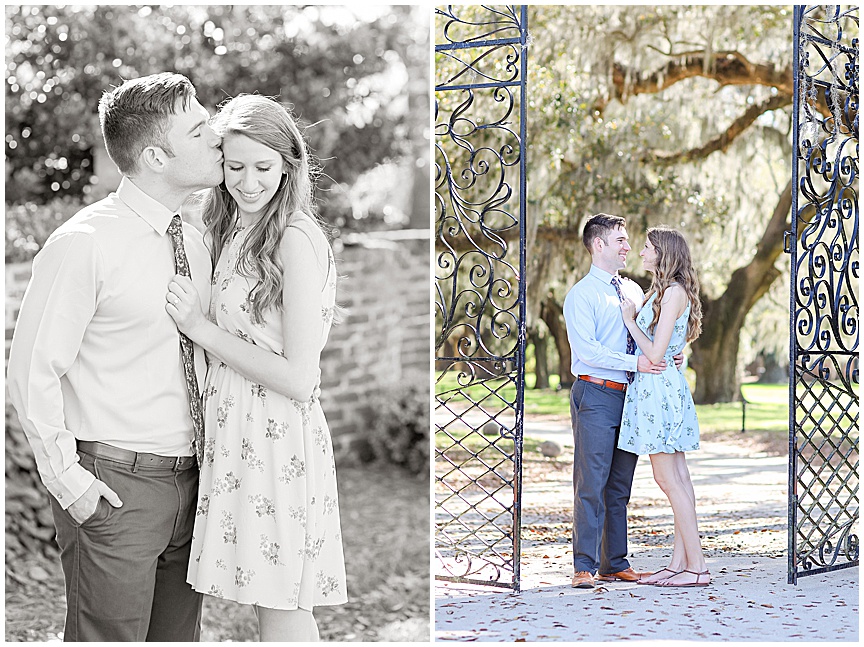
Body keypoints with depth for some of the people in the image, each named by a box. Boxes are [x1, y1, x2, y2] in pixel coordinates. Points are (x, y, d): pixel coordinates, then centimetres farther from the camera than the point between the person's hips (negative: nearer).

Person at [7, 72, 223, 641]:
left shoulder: (196, 243, 10)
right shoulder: (85, 244, -12)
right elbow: (33, 371, -10)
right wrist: (66, 476, -12)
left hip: (189, 481, 7)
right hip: (114, 487, -7)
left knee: (178, 635, 12)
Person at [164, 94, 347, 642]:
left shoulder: (297, 240, -14)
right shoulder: (233, 232, 13)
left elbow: (298, 379, -18)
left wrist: (201, 327, -14)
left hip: (279, 440, -8)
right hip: (237, 435, 8)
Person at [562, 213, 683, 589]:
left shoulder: (633, 291, 17)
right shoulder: (582, 294, -4)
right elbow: (586, 349, -15)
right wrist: (635, 363, -20)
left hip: (630, 395, 7)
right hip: (596, 395, -7)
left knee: (620, 486, 10)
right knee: (591, 484, -7)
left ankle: (615, 564, 16)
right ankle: (585, 566, -4)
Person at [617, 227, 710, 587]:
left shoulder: (674, 292, -14)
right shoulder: (662, 292, 16)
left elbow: (655, 353, -18)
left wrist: (629, 319, -8)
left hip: (660, 389, -10)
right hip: (659, 387, 10)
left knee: (669, 479, -7)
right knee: (678, 478, 8)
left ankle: (697, 567, -5)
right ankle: (680, 563, 11)